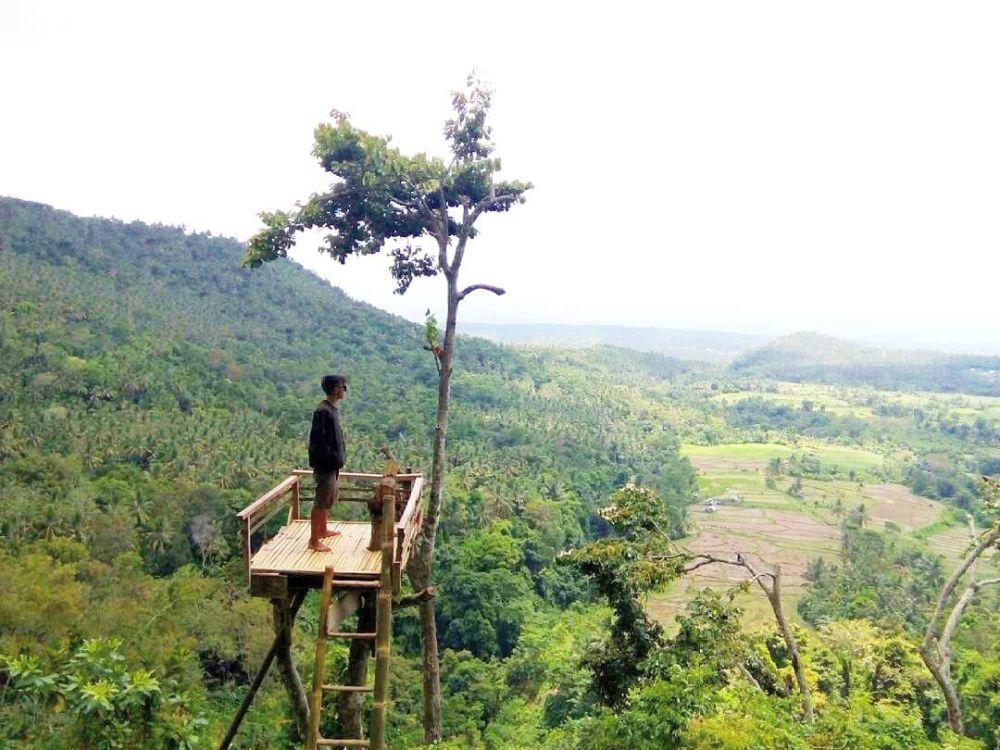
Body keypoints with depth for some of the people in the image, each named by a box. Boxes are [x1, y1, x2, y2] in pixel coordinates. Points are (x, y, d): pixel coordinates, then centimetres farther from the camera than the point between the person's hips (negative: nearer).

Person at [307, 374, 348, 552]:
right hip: (325, 465, -10)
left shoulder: (331, 408, 10)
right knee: (321, 503, -2)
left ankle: (323, 529, 38)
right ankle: (314, 541, 6)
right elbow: (318, 441, -23)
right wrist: (331, 460, -21)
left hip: (332, 464, 10)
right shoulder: (323, 411, -21)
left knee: (329, 499, 22)